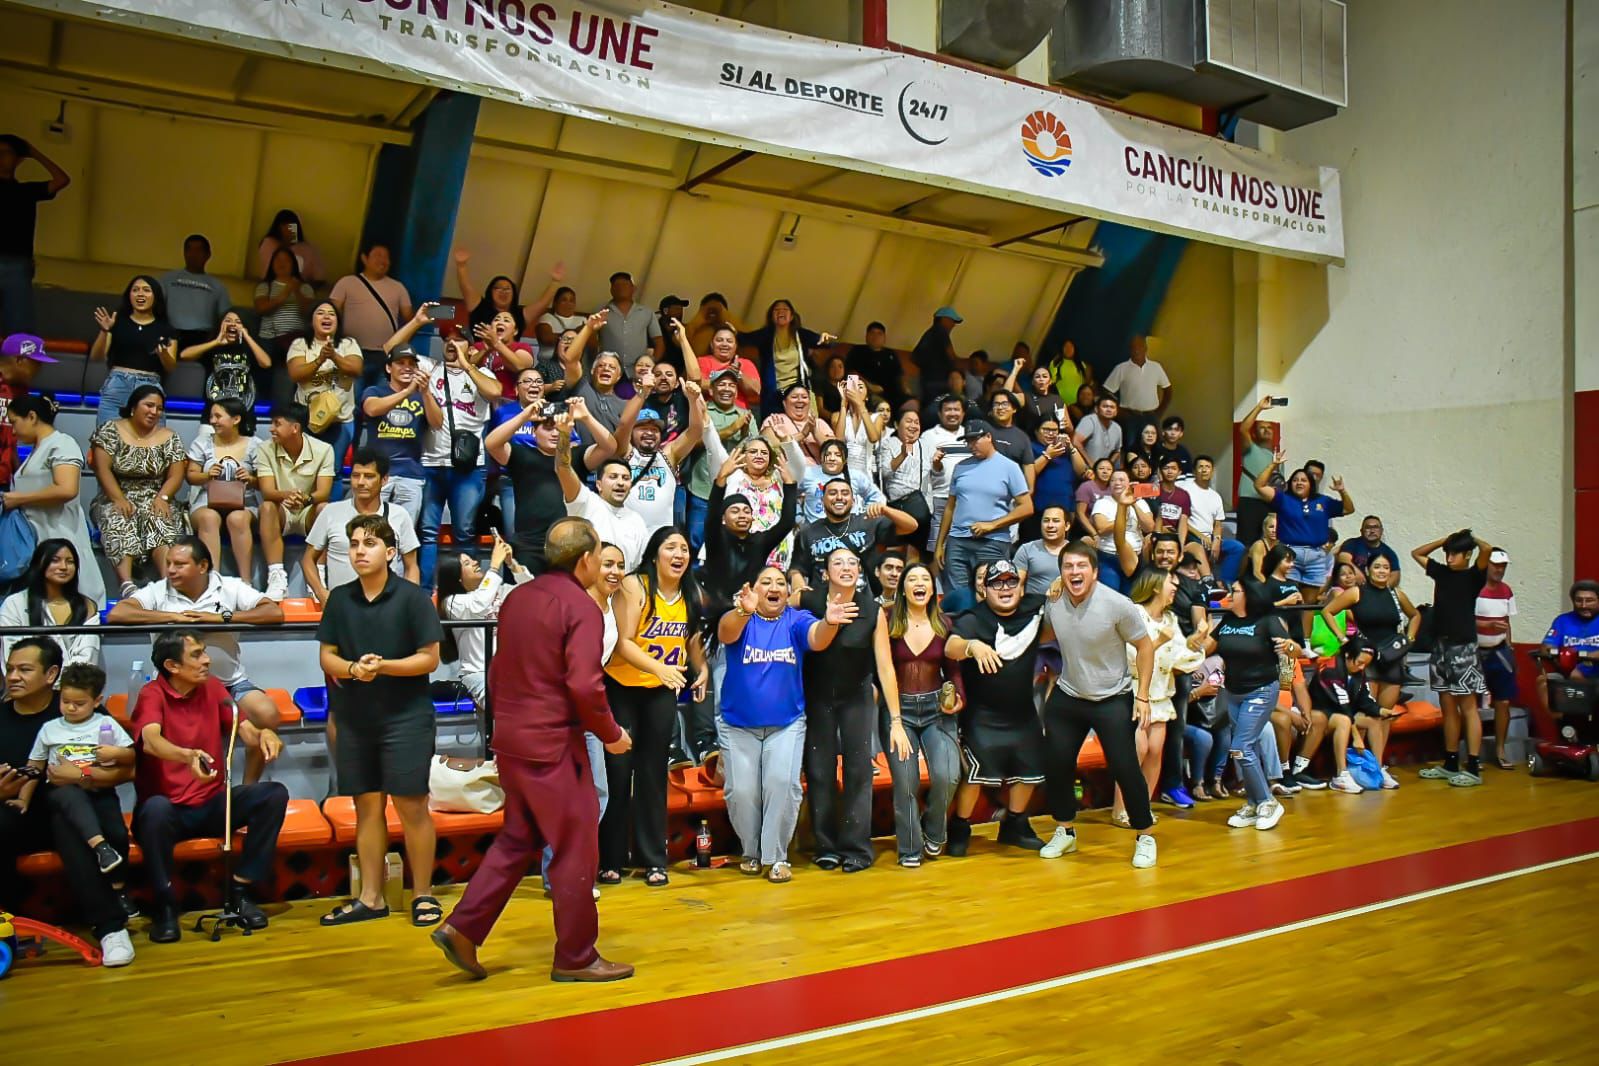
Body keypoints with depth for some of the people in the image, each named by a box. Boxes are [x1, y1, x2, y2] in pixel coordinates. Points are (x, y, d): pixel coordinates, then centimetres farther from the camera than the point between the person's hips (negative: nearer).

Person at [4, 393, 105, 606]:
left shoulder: (61, 444, -5)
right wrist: (10, 498, 3)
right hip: (36, 536, 8)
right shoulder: (37, 450, 20)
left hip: (58, 538, -8)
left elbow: (67, 490, -19)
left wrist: (19, 499, -11)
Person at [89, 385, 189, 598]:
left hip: (155, 500, 1)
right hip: (117, 499, -1)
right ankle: (127, 583, -53)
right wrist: (119, 499, -18)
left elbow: (176, 475, 4)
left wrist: (162, 497, -16)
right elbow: (102, 469, -5)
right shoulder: (110, 431, 4)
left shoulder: (169, 438, 9)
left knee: (161, 522, -32)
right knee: (119, 523, -34)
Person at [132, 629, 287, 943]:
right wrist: (190, 755, -52)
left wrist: (264, 735, -29)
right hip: (170, 810, -4)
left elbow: (246, 732, -3)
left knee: (274, 794, -17)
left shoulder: (212, 688, 4)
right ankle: (165, 906, -18)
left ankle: (240, 891, -8)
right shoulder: (152, 695, -10)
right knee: (155, 808, -38)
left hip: (211, 805, 5)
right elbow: (150, 741, -31)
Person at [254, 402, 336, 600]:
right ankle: (277, 577, -38)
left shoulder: (323, 450, -9)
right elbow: (267, 492, -18)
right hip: (281, 513, 1)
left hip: (308, 513, 0)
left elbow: (324, 493, -18)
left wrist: (306, 499, -42)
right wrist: (286, 495, -42)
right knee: (267, 507, -32)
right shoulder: (265, 450, -8)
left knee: (324, 508, -32)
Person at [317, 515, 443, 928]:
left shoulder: (413, 597, -6)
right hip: (354, 718, 4)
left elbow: (430, 659, -8)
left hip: (405, 716, -4)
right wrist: (352, 669, -13)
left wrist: (383, 666, -20)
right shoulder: (339, 599, 7)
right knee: (367, 806, 11)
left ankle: (423, 895, 11)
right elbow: (327, 656, 8)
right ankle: (370, 898, 20)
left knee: (411, 806, -2)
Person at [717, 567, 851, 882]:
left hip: (786, 723, 0)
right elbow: (725, 633, -29)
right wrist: (744, 611, -52)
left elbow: (818, 639, -23)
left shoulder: (797, 620, -4)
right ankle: (751, 852, 23)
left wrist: (829, 623, -47)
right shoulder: (740, 618, -7)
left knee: (783, 784, -12)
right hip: (738, 724, 0)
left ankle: (776, 856, 4)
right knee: (742, 790, 0)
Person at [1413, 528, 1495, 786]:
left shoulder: (1473, 576, -3)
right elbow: (1417, 553, 24)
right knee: (1448, 707, 10)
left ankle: (1474, 768, -5)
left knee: (1468, 707, -6)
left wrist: (1471, 538, 0)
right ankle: (1450, 764, 16)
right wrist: (1446, 539, 15)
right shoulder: (1441, 572, 12)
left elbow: (1487, 549, -21)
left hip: (1463, 647, -6)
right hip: (1440, 645, 6)